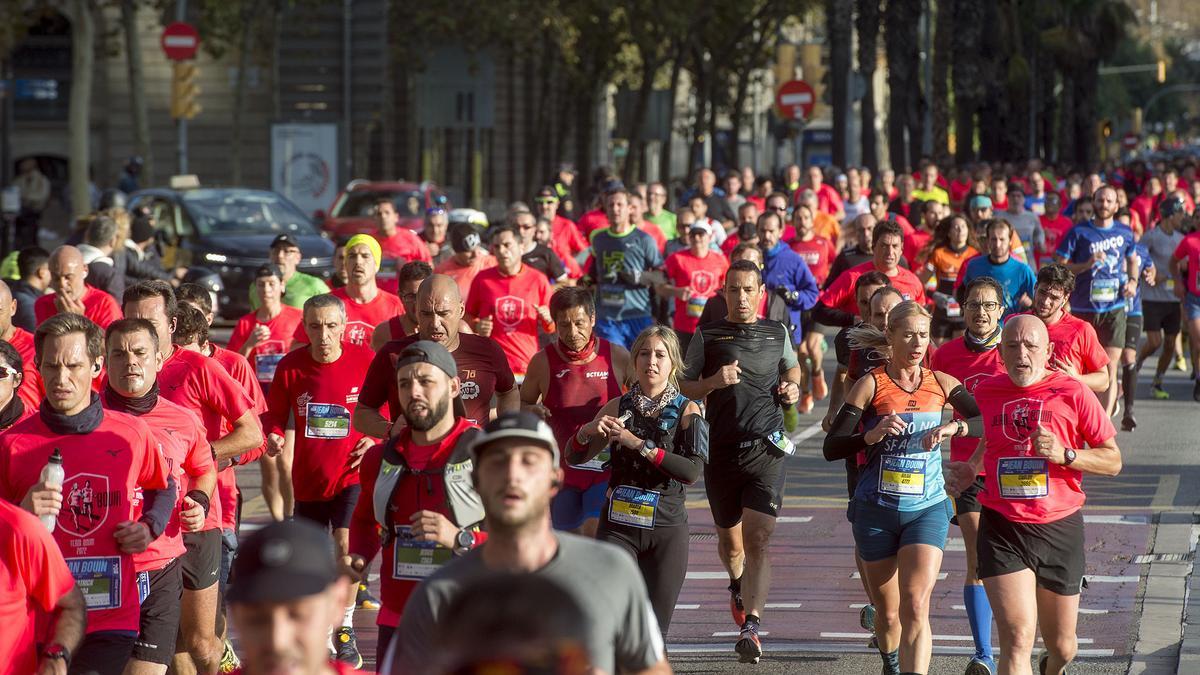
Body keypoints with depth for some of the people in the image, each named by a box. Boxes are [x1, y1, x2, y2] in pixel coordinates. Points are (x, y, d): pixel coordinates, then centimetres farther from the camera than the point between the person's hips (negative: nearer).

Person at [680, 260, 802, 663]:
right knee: (730, 541, 15)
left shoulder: (777, 333, 11)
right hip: (722, 450, 1)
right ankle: (737, 586, 48)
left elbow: (792, 368, 29)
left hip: (766, 451, -1)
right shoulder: (708, 336, 5)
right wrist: (713, 382, -14)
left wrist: (792, 389, 8)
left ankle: (751, 626, -22)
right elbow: (684, 388, 5)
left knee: (757, 541, -15)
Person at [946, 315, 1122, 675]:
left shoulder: (1072, 393, -6)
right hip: (1002, 530, 0)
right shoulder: (986, 392, 3)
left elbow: (1113, 460, -2)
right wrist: (971, 469, 8)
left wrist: (1064, 455, -17)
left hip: (1060, 528, 0)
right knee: (1017, 638, -17)